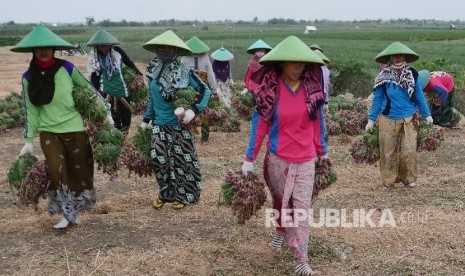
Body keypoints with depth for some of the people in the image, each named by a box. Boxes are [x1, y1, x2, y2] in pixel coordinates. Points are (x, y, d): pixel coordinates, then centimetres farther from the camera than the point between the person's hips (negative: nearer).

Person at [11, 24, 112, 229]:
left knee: (78, 171, 7)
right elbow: (30, 110, 4)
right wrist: (28, 141, 2)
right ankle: (67, 213, 1)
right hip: (48, 132, 0)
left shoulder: (67, 68, -4)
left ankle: (75, 211, 27)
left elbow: (89, 89, 6)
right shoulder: (28, 77, 0)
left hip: (74, 128, 0)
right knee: (57, 170, -16)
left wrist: (107, 113, 6)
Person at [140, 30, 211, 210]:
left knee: (182, 160, 2)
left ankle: (183, 196, 19)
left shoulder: (184, 72, -9)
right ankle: (166, 193, 16)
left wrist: (194, 110, -17)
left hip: (179, 125, -3)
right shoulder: (153, 72, 4)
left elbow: (205, 90, -5)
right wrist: (146, 119, 16)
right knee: (158, 159, -4)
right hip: (159, 125, 3)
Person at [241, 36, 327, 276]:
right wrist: (249, 158, -6)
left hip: (306, 160, 1)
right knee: (280, 200, 18)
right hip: (277, 158, 0)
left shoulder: (311, 88, -3)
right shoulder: (270, 90, -9)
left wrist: (322, 151, 15)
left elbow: (317, 123, 7)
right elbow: (260, 125, -5)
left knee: (302, 207, -4)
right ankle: (281, 231, 48)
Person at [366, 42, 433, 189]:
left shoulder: (412, 74, -3)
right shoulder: (384, 76, -5)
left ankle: (408, 178, 20)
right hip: (388, 120, 0)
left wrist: (427, 114, 10)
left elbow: (419, 96, 6)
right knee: (388, 151, 7)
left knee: (409, 151, 0)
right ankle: (388, 180, 20)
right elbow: (377, 98, 0)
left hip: (408, 120, 1)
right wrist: (371, 119, -1)